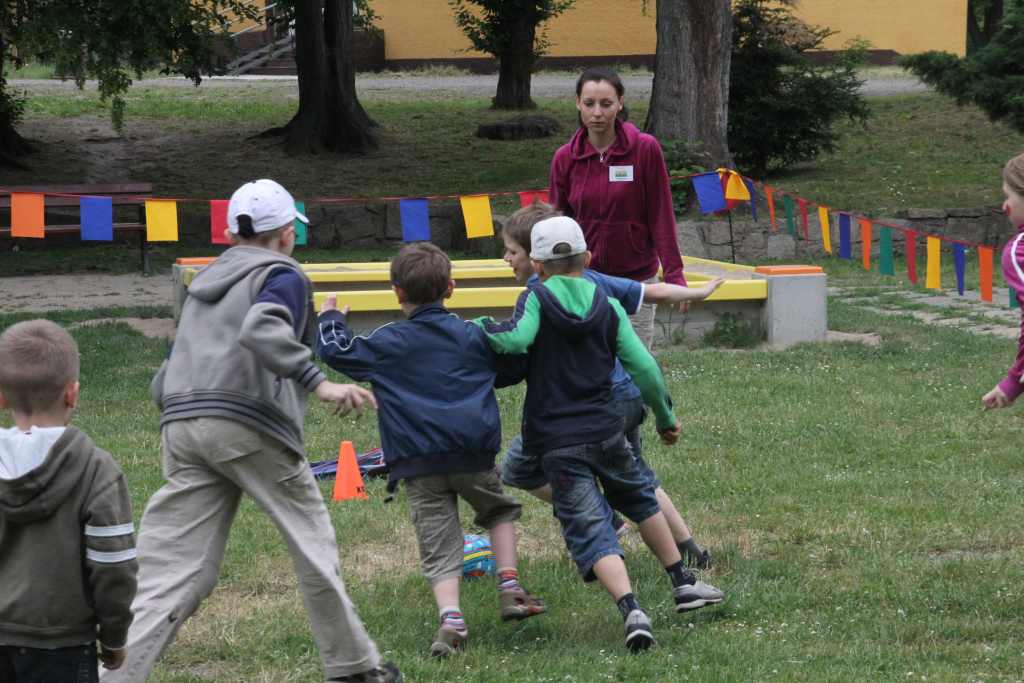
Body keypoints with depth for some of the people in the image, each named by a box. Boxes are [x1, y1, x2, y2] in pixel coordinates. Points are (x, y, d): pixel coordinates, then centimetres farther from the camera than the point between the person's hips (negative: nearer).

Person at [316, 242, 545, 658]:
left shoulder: (388, 344, 1)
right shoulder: (472, 336, 8)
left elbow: (336, 351, 6)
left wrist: (330, 319, 25)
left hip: (420, 467, -1)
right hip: (474, 455, 1)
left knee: (439, 549, 1)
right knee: (500, 511, 27)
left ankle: (451, 620, -19)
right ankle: (509, 588, 13)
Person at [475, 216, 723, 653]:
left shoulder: (536, 299, -2)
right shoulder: (608, 307, 7)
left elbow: (516, 339, -22)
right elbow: (644, 369, 5)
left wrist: (481, 327, -3)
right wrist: (665, 418, 19)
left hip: (556, 442, -3)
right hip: (605, 432, 3)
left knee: (590, 530, -6)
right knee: (640, 500, 28)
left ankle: (631, 610, -26)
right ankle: (683, 584, 35)